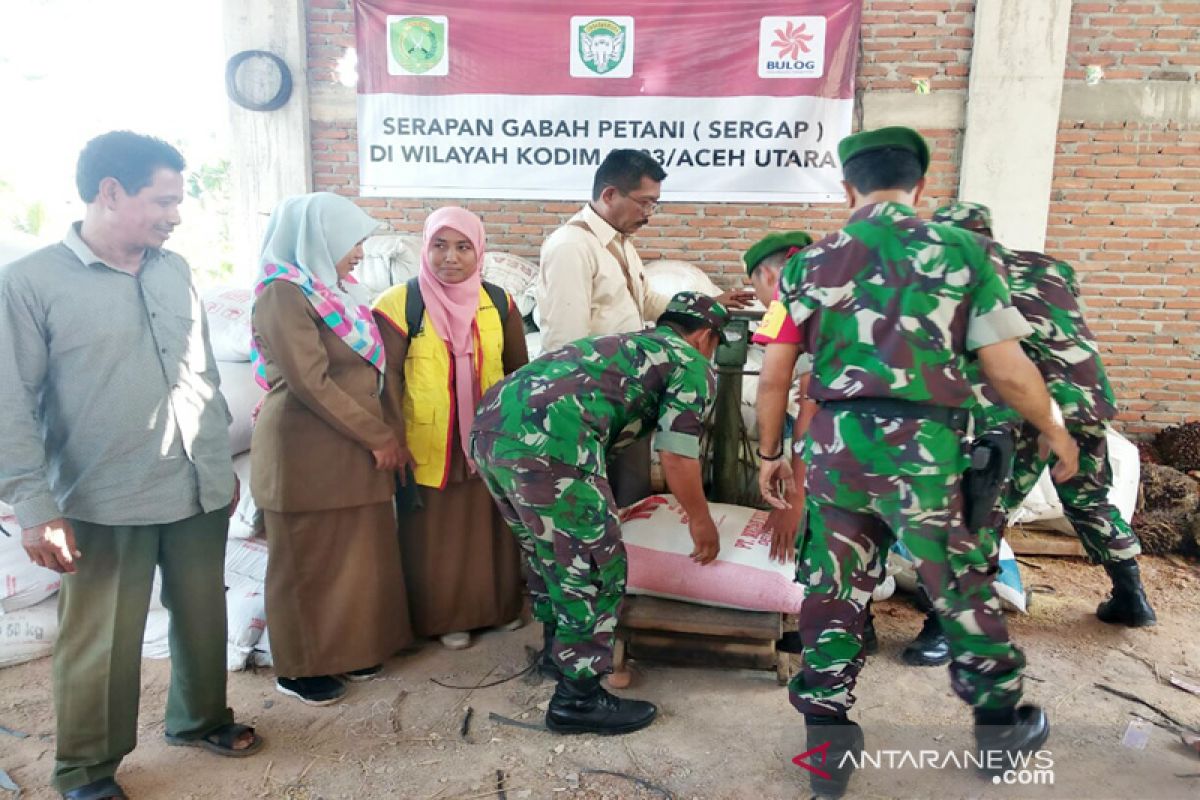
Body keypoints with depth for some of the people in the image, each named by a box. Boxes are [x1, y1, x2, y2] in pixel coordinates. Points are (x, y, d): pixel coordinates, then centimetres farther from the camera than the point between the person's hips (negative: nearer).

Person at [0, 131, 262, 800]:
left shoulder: (176, 269, 7)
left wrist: (222, 463, 16)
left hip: (199, 491, 5)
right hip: (105, 505, -4)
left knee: (204, 617, 16)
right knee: (101, 644, 8)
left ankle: (202, 717, 40)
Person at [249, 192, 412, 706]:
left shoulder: (333, 290, 11)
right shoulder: (284, 293, -14)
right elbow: (311, 382, -20)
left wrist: (379, 436, 6)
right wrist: (378, 436, -15)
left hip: (353, 450, 8)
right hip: (306, 453, -8)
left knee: (356, 553, 13)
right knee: (308, 562, 6)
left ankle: (347, 649, 30)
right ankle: (299, 668, 23)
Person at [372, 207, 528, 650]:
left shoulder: (498, 303, 2)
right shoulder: (398, 304, -10)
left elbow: (518, 369, 10)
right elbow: (388, 377, -11)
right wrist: (397, 441, -15)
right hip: (427, 446, -3)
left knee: (489, 526, 16)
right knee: (436, 536, 8)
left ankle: (498, 605, 35)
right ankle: (443, 617, 26)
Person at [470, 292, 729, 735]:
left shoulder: (628, 344, 35)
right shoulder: (693, 364, 12)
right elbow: (677, 457, 5)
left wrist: (603, 508, 55)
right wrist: (701, 521, 21)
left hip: (491, 425, 9)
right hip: (547, 443, -9)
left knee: (547, 550, 27)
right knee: (595, 568, 6)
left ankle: (558, 647, 45)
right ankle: (577, 699, 16)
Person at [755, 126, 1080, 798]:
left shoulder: (810, 263, 5)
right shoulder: (964, 251, 1)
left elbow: (775, 376, 6)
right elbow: (1008, 370, 0)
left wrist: (771, 453, 18)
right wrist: (1056, 431, 17)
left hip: (836, 443, 2)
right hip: (921, 445, -1)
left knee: (832, 594, 13)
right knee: (961, 588, 18)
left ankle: (828, 740, 24)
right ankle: (1001, 724, 38)